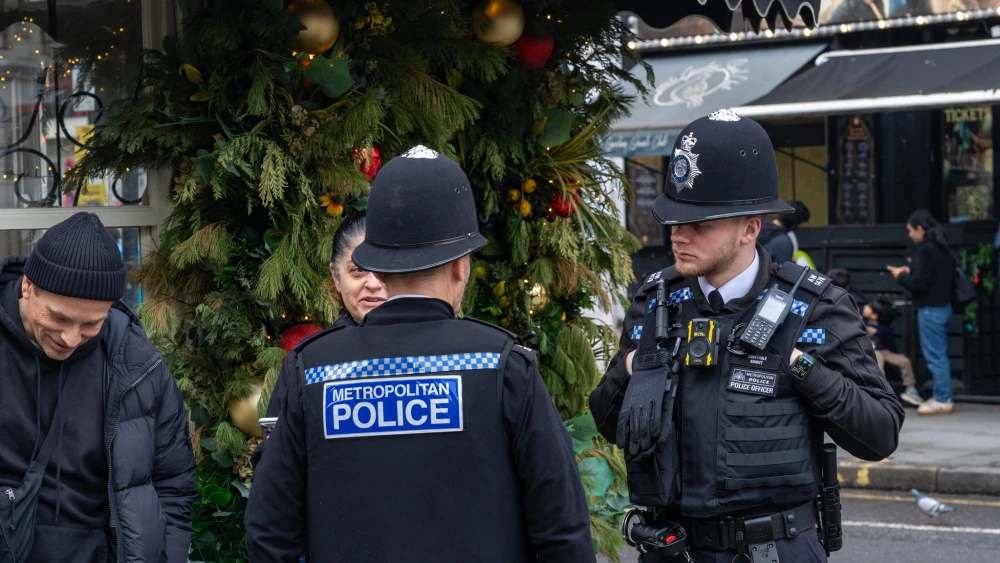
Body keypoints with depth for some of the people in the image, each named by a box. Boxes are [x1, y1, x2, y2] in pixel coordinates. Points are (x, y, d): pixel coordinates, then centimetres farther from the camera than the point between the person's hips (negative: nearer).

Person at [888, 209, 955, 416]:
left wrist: (901, 276, -4)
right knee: (939, 354, 14)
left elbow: (919, 283, -21)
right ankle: (942, 397, 18)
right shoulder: (941, 248, 11)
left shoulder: (925, 250, -17)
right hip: (943, 306, 9)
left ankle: (942, 401, -2)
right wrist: (910, 272, 11)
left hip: (930, 310, -9)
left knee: (935, 356, -5)